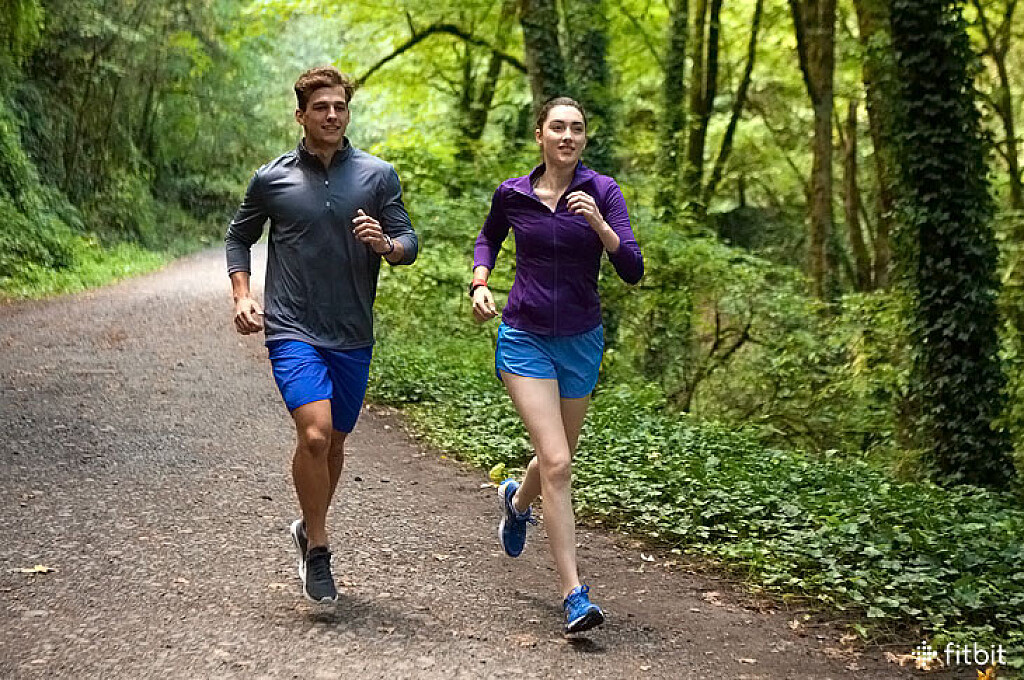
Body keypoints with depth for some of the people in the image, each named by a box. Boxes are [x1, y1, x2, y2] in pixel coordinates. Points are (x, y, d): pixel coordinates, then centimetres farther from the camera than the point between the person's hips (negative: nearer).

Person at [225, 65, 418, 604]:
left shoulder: (378, 175, 2)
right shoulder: (272, 179, 2)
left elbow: (409, 243, 4)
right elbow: (239, 236, 16)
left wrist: (385, 245, -19)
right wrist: (242, 296, 3)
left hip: (352, 336, 3)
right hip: (292, 330, -2)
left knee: (335, 441, 15)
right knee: (315, 432, -20)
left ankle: (310, 528, 40)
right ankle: (317, 548, -2)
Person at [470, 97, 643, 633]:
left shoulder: (602, 192, -6)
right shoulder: (512, 194, -2)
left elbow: (632, 271, -14)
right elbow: (487, 239, 19)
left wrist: (598, 224, -28)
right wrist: (479, 285, 2)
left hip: (581, 341, 2)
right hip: (525, 340, -2)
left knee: (558, 459, 18)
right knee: (557, 464, -14)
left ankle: (517, 500, 56)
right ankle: (574, 596, -10)